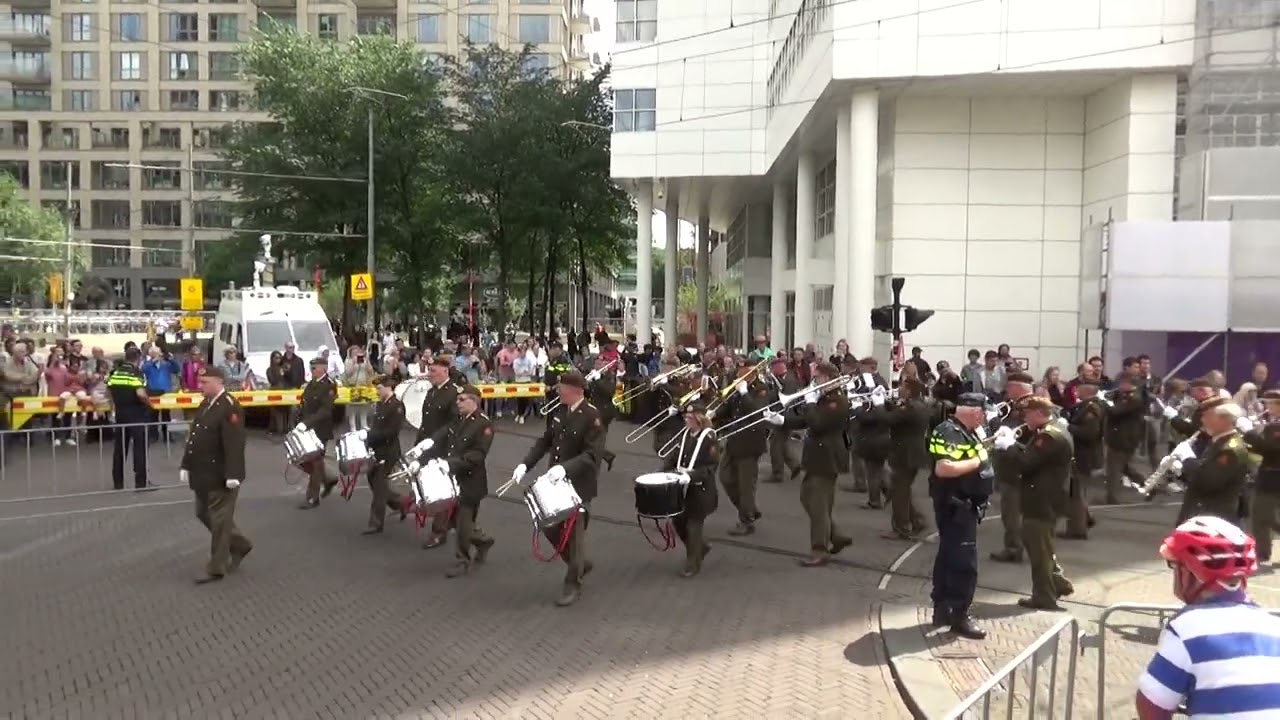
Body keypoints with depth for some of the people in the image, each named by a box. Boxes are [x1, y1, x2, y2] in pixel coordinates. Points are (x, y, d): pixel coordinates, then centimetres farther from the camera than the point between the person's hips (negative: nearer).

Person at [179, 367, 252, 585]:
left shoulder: (230, 407, -19)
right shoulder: (205, 404, 11)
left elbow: (234, 444, -24)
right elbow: (193, 437, 17)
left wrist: (233, 476, -27)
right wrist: (186, 466, 15)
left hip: (221, 476, -10)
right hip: (204, 474, 10)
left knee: (219, 521, 0)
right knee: (204, 515, 18)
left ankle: (216, 568, 9)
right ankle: (240, 545, 32)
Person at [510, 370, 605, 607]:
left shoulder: (592, 416, -18)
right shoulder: (560, 411, 4)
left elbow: (592, 455, -24)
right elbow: (545, 441, 11)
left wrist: (565, 468, -35)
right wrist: (525, 464, -1)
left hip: (579, 485, -7)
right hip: (557, 481, 7)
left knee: (574, 532, 2)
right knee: (551, 528, 14)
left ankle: (573, 585, 18)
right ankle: (580, 563, 36)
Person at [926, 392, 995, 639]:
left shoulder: (966, 432, 12)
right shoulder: (949, 433, -20)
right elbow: (942, 469, -32)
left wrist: (986, 449, 7)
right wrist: (976, 461, -22)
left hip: (965, 505, 11)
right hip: (955, 506, -11)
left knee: (949, 557, 15)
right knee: (965, 563, -7)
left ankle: (942, 610, 23)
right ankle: (959, 617, 1)